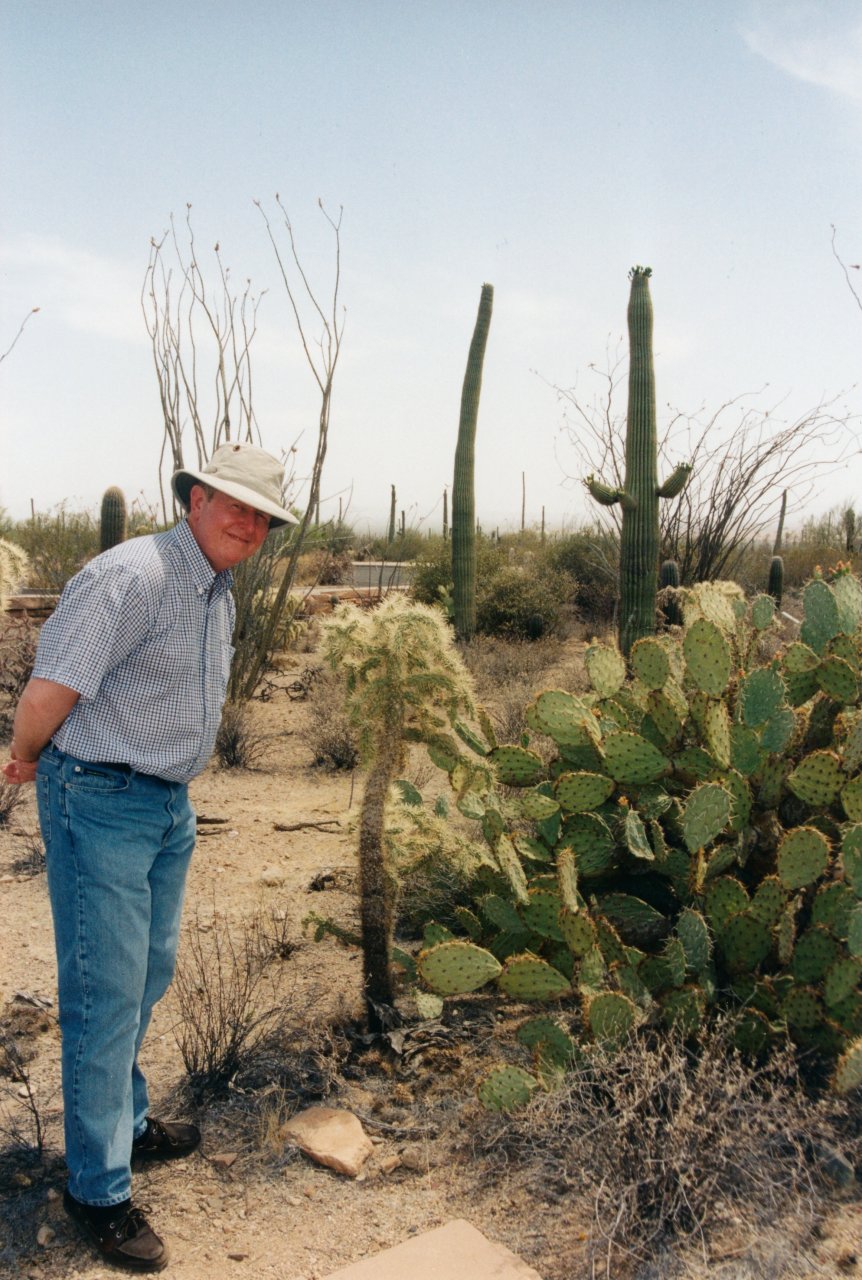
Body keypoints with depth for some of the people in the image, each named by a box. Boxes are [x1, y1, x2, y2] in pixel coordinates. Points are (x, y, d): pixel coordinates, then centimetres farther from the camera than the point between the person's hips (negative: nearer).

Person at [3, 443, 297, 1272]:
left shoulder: (219, 595, 8)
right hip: (100, 805, -9)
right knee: (106, 994, 0)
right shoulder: (132, 575, -23)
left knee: (148, 977, 21)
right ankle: (98, 1190, 14)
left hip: (170, 804, 9)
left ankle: (125, 1123, 41)